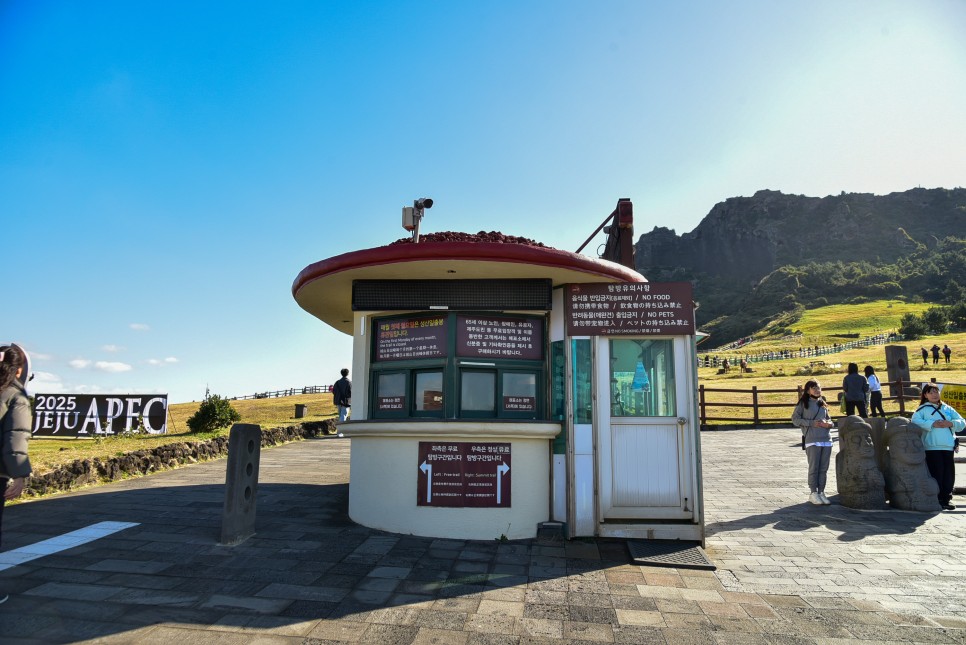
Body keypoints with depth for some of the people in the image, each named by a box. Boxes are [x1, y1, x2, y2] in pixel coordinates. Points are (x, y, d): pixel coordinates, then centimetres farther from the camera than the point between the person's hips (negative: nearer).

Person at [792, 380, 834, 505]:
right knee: (814, 467, -3)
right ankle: (813, 493, 6)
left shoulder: (823, 404, 16)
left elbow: (829, 419, 23)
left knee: (824, 468, 7)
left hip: (826, 439, 5)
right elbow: (795, 419, -4)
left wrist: (828, 424, 0)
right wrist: (812, 423, -13)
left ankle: (821, 492, 16)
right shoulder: (803, 403, 0)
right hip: (812, 440, -5)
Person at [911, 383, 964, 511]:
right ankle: (936, 500, 5)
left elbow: (962, 422, 12)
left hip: (948, 447, 4)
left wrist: (951, 423, -8)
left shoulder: (947, 409, 18)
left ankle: (946, 499, 18)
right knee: (936, 473, -4)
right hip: (932, 447, -4)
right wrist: (932, 424, -19)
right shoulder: (922, 409, 4)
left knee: (949, 474, 6)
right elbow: (914, 421, -11)